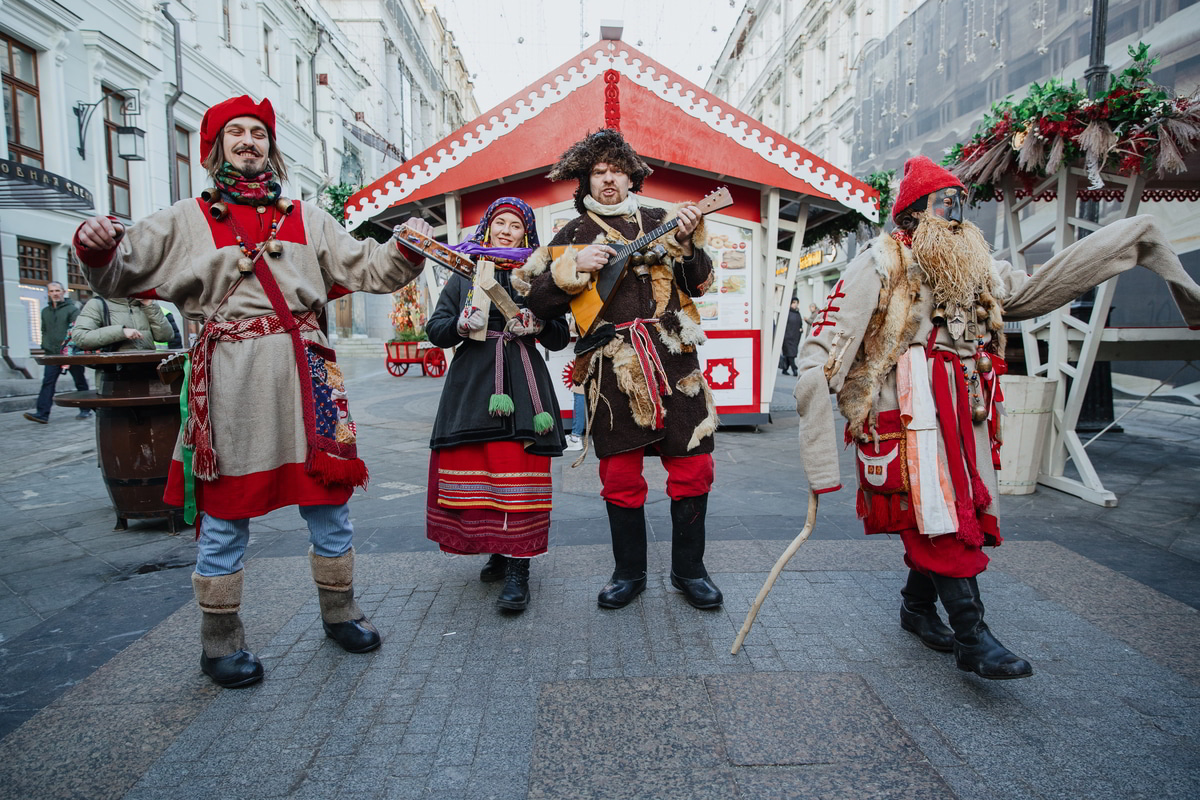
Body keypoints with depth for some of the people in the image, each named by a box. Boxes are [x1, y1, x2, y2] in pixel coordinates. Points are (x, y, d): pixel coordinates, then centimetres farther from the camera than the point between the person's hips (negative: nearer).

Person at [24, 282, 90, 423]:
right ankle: (42, 413, -11)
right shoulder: (45, 311, 16)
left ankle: (85, 410, 14)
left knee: (80, 382, 5)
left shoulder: (72, 308, -3)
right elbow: (44, 331, 22)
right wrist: (45, 347, 9)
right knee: (47, 382, -6)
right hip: (52, 354, 5)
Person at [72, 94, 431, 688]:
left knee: (328, 498, 9)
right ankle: (220, 643, 21)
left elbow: (370, 269, 13)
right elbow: (120, 273, 7)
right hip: (230, 377, -2)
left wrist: (406, 250, -5)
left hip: (305, 371, 3)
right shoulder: (188, 221, 10)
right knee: (226, 511, 4)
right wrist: (97, 250, -15)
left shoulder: (306, 218, 16)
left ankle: (339, 612, 28)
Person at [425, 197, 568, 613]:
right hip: (473, 384, 2)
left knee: (519, 474, -8)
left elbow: (560, 339, 9)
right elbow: (435, 330, 9)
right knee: (472, 470, 1)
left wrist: (537, 323, -11)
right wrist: (463, 325, -11)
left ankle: (518, 568, -5)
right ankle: (497, 550, 19)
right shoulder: (465, 273, 14)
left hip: (523, 384, -1)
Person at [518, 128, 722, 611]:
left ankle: (689, 571, 19)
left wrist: (686, 241, -8)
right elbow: (535, 300, 5)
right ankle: (630, 573, 23)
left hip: (673, 359, 1)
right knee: (620, 477, 5)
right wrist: (576, 268, -8)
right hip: (612, 367, 0)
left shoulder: (658, 222, 14)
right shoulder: (573, 234, 12)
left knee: (693, 467, 1)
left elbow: (700, 283, 8)